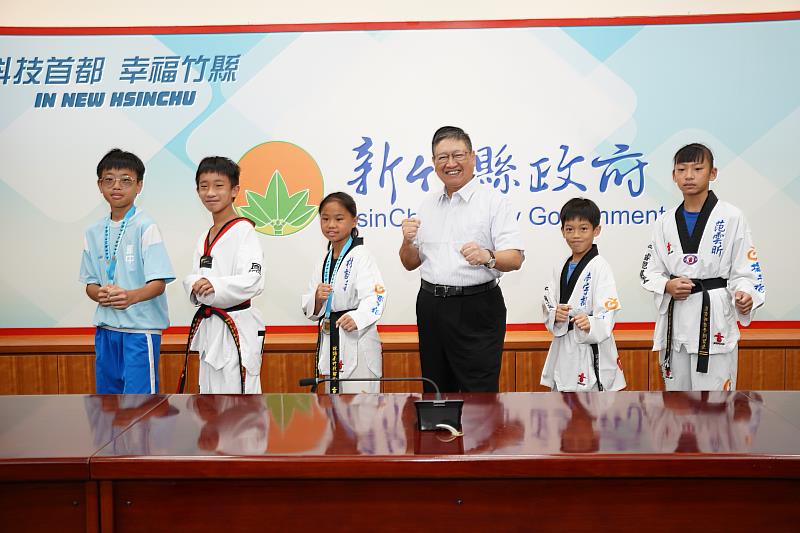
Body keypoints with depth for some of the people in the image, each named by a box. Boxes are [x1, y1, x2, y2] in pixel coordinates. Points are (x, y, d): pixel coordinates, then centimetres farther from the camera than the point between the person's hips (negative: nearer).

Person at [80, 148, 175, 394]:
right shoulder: (94, 232, 9)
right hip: (106, 327, 6)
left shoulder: (145, 227, -9)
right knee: (106, 393, 15)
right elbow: (90, 283, 12)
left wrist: (131, 296, -33)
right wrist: (100, 294, -11)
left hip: (141, 328, -6)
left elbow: (158, 283, -13)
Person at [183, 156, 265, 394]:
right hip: (209, 328, 9)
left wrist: (216, 286, -34)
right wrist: (196, 285, -9)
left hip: (237, 330, -9)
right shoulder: (205, 237, 16)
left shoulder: (243, 230, -10)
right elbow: (193, 278, 14)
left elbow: (253, 281, -20)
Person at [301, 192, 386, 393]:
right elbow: (309, 309, 14)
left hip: (358, 343, -7)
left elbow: (375, 297, -20)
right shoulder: (323, 262, 15)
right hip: (328, 341, 8)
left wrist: (357, 318, -37)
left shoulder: (361, 256, -8)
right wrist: (317, 299, -9)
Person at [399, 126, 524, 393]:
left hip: (476, 308, -5)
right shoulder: (428, 204, 14)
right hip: (431, 307, 6)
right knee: (436, 392, 14)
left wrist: (487, 257, -33)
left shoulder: (493, 201, -4)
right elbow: (410, 263, 16)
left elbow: (515, 259, -13)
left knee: (479, 394, -4)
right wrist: (408, 242, -5)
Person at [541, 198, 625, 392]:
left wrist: (591, 325, -37)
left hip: (591, 352, -7)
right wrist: (555, 314, -9)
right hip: (563, 349, 7)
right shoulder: (560, 267, 12)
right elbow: (547, 304, 13)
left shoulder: (600, 267, -10)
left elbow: (607, 313, -17)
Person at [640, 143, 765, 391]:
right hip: (674, 318, 4)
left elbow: (745, 270, -3)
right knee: (676, 389, 14)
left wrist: (744, 294, -23)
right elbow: (649, 271, 12)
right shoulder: (666, 222, 9)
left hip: (714, 318, -4)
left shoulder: (731, 217, -3)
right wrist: (667, 285, -8)